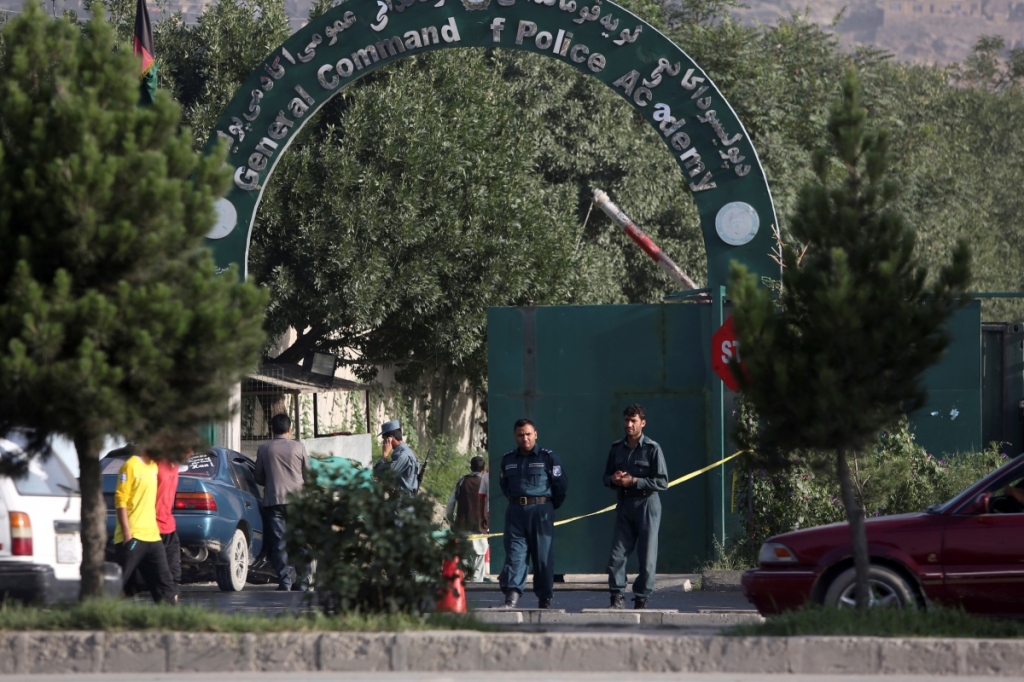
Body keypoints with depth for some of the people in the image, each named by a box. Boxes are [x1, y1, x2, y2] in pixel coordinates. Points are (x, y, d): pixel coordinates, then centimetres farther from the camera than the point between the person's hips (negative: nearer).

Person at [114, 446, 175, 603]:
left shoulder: (154, 466, 16)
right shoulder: (130, 466, -9)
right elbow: (120, 499, -13)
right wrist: (126, 532, -19)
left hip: (152, 536, 8)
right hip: (132, 536, -8)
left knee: (163, 581, 4)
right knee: (118, 584, -5)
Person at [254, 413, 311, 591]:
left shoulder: (264, 449, 1)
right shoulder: (298, 447, 1)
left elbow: (259, 478, 8)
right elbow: (308, 474, 6)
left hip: (273, 500, -1)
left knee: (278, 543, 0)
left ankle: (284, 580, -8)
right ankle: (302, 581, 3)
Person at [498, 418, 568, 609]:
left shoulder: (548, 458, -1)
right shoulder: (508, 460, 13)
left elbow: (561, 486, 1)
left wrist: (548, 507, 6)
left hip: (540, 512, -3)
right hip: (515, 512, 3)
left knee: (543, 556, 1)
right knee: (514, 554, -9)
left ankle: (544, 598, 8)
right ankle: (512, 595, -18)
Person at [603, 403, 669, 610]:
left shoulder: (652, 449, -5)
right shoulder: (617, 448, 10)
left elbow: (662, 482, -9)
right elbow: (607, 477, 18)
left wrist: (634, 481, -15)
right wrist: (613, 479, -6)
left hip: (647, 504, -4)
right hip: (624, 505, 4)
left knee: (647, 556, -1)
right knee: (617, 554, -4)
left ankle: (642, 598, 5)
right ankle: (617, 597, -1)